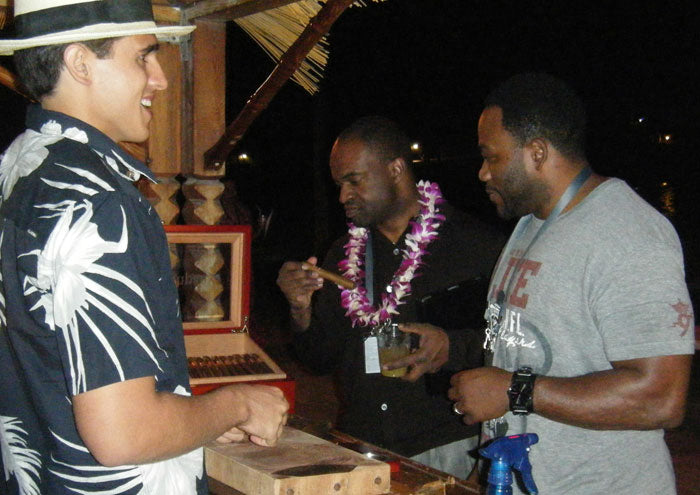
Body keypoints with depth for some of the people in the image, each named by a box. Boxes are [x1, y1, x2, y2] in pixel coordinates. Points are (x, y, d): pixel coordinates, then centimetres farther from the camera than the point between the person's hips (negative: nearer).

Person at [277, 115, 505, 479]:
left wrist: (453, 348, -24)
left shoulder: (474, 244, -5)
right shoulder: (343, 254, 12)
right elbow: (321, 360, 13)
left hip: (443, 449, -4)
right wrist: (301, 309, -5)